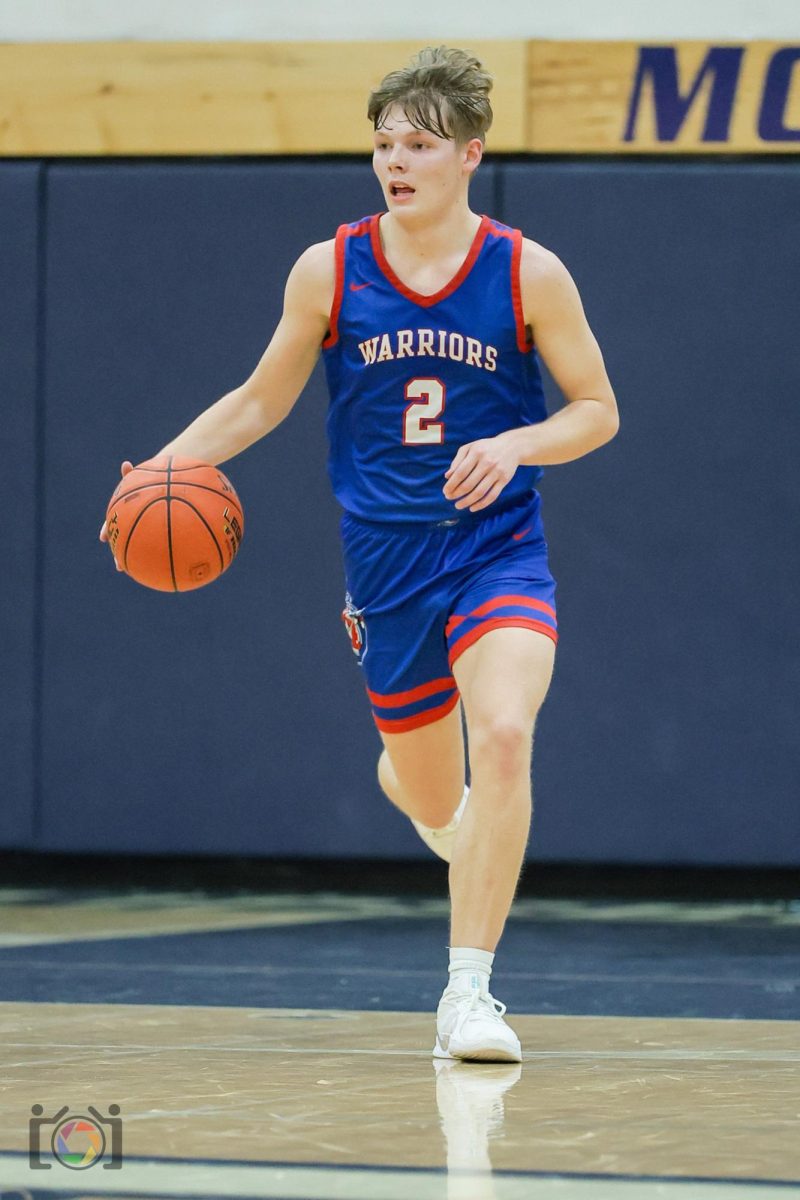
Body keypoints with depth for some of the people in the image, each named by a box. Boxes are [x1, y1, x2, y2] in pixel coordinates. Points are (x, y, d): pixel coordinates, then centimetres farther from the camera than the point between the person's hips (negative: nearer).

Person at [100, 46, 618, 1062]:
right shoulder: (328, 273, -1)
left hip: (499, 547, -2)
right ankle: (454, 829, 54)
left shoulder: (527, 274, -6)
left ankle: (468, 993, -19)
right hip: (386, 557, 2)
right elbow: (263, 400, 11)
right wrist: (168, 463, -4)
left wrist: (516, 446, -18)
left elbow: (597, 409, 1)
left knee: (502, 738, -26)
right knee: (427, 791, 12)